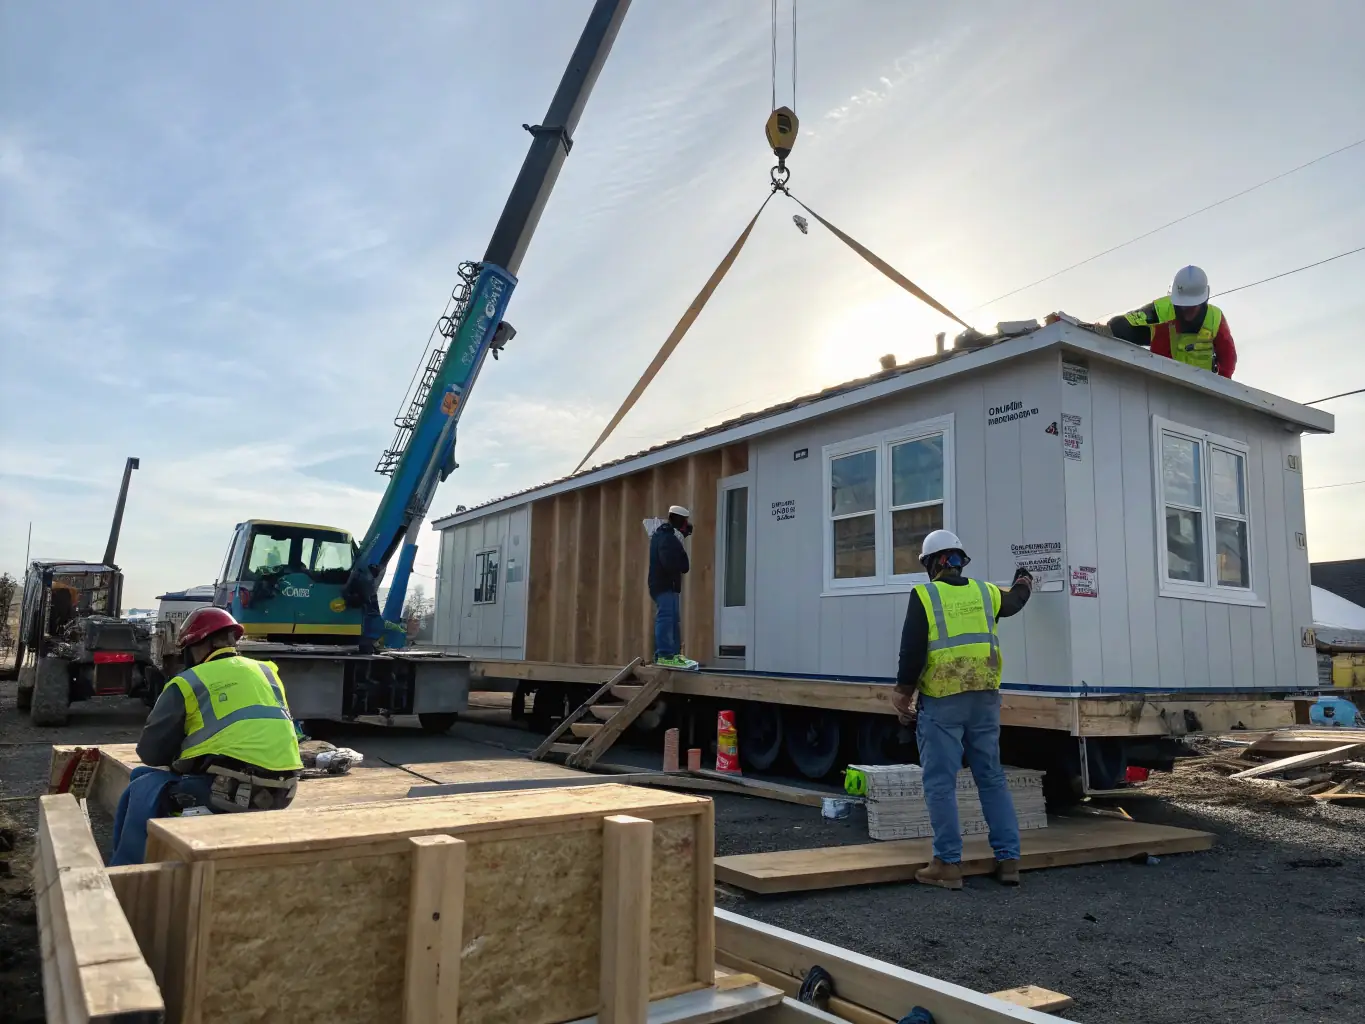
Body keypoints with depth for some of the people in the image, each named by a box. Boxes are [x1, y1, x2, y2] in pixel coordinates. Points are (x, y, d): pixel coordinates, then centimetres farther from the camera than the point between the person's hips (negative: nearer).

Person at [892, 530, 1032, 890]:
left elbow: (912, 651, -10)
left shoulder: (924, 596, -5)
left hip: (942, 702, -5)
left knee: (940, 783, 1)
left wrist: (903, 696, 0)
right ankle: (1008, 859, 17)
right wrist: (1024, 582, 55)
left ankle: (948, 864, 2)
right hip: (984, 698, 5)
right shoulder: (985, 592, 9)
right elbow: (1014, 601, 33)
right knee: (992, 778, 13)